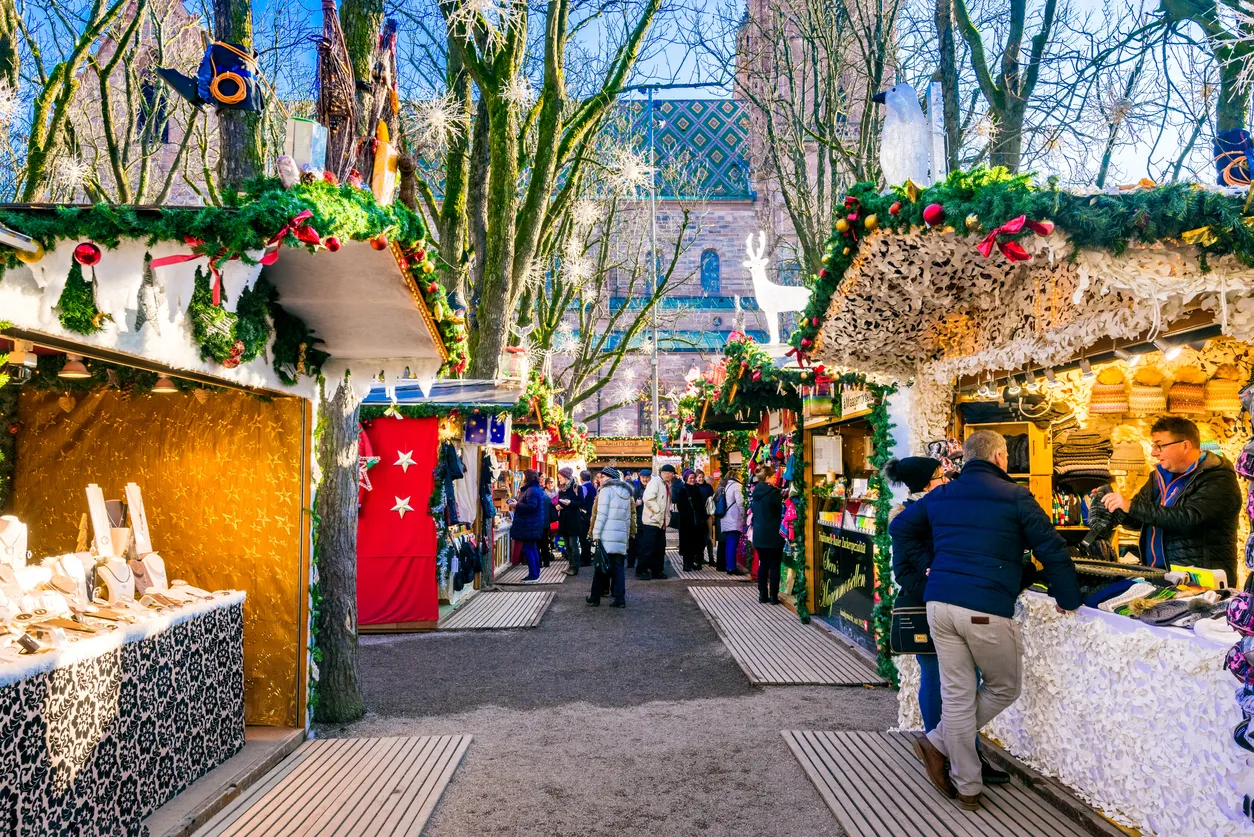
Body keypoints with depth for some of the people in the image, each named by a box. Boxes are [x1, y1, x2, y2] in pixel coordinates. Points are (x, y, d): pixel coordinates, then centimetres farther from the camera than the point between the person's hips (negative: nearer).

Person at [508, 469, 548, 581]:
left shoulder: (531, 490, -17)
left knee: (527, 549, -8)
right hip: (532, 525, 11)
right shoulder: (535, 489, 17)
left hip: (529, 526, -11)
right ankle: (536, 572, 19)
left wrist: (516, 505, -17)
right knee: (533, 548, 14)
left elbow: (531, 506, -26)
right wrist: (517, 503, 16)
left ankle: (533, 574, -8)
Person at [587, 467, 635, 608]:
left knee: (601, 566, 2)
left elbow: (601, 514, -10)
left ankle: (595, 598, 8)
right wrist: (630, 534, 19)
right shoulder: (627, 492, 17)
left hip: (606, 536, -5)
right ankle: (619, 598, -1)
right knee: (618, 567, 6)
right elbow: (629, 516, 17)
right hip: (622, 536, 6)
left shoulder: (606, 490, -4)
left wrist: (596, 534, -9)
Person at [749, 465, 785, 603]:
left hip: (759, 535, 7)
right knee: (774, 566, 2)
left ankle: (762, 595, 15)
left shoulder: (755, 492, 7)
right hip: (773, 536, -6)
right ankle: (773, 597, 4)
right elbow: (783, 508, -11)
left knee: (763, 565, 13)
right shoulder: (773, 492, -16)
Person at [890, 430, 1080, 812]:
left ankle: (967, 787, 15)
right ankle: (938, 742, 12)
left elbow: (900, 527, 24)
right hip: (987, 611, -5)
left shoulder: (940, 496, 15)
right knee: (1003, 687, 16)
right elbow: (1051, 549, -3)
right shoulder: (1015, 497, -1)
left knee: (956, 693, 10)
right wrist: (1067, 600, 8)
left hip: (938, 604, 6)